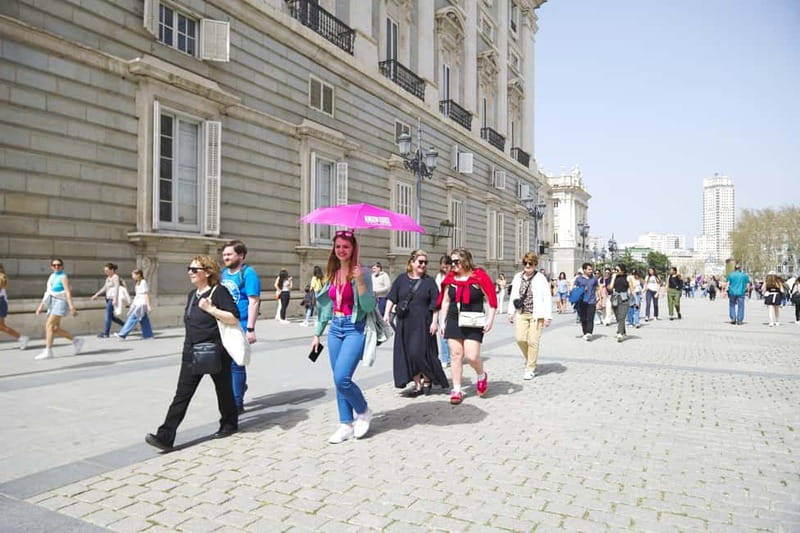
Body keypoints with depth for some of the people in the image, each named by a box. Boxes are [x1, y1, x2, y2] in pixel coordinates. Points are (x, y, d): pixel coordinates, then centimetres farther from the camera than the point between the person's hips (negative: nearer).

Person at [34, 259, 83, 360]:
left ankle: (48, 351, -14)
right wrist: (41, 306, 17)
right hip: (52, 303, 9)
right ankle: (76, 340, 20)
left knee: (49, 325, -15)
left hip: (60, 302, -9)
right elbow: (47, 293, 21)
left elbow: (68, 293, -15)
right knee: (55, 329, 7)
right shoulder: (52, 277, 17)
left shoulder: (63, 277, -6)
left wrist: (72, 307, -21)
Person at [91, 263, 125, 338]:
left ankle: (105, 333, -3)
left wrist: (115, 299, -25)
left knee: (108, 315, -7)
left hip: (113, 298, -9)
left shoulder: (115, 277, -9)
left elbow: (117, 288, -18)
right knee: (111, 316, 10)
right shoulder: (108, 278, 16)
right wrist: (96, 294, 18)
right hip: (108, 298, 9)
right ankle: (124, 325, 22)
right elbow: (104, 288, 24)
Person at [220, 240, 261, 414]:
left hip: (239, 326, -7)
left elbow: (254, 302, -14)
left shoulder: (248, 273, -9)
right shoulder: (223, 273, 12)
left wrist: (250, 329, -19)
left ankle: (237, 403, 10)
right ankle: (240, 386, 39)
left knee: (235, 364, -1)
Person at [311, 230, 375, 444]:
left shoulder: (361, 272, -7)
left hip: (355, 329, -6)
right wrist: (317, 334, 18)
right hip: (335, 329, 6)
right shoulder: (332, 274, 10)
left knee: (342, 378, -16)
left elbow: (369, 307, -14)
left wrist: (360, 282, -26)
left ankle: (363, 411, 11)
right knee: (338, 380, 8)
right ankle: (346, 425, 20)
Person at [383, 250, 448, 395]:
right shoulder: (401, 279, 6)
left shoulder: (429, 281, 1)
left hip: (422, 324, -3)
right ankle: (417, 385, 16)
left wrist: (434, 322, -7)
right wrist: (387, 313, -2)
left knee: (420, 353, -6)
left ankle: (427, 379, 19)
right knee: (407, 355, 4)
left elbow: (435, 305, -1)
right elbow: (391, 298, 7)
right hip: (404, 323, 3)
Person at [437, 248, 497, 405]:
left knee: (472, 356, -9)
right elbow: (445, 301, 12)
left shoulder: (479, 277, -7)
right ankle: (457, 390, 12)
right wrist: (442, 322, 10)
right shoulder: (450, 278, 6)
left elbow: (491, 300, -5)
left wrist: (490, 319, -11)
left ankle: (481, 376, 24)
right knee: (456, 355, 3)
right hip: (454, 322, 4)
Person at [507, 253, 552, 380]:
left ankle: (530, 369, 10)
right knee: (520, 338, -3)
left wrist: (548, 317, -9)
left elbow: (547, 298, -5)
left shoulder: (540, 279, -6)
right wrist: (511, 312, 11)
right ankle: (528, 360, 26)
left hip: (536, 314, -4)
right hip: (521, 314, 4)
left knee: (533, 341, -3)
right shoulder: (518, 277, 6)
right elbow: (513, 295, 13)